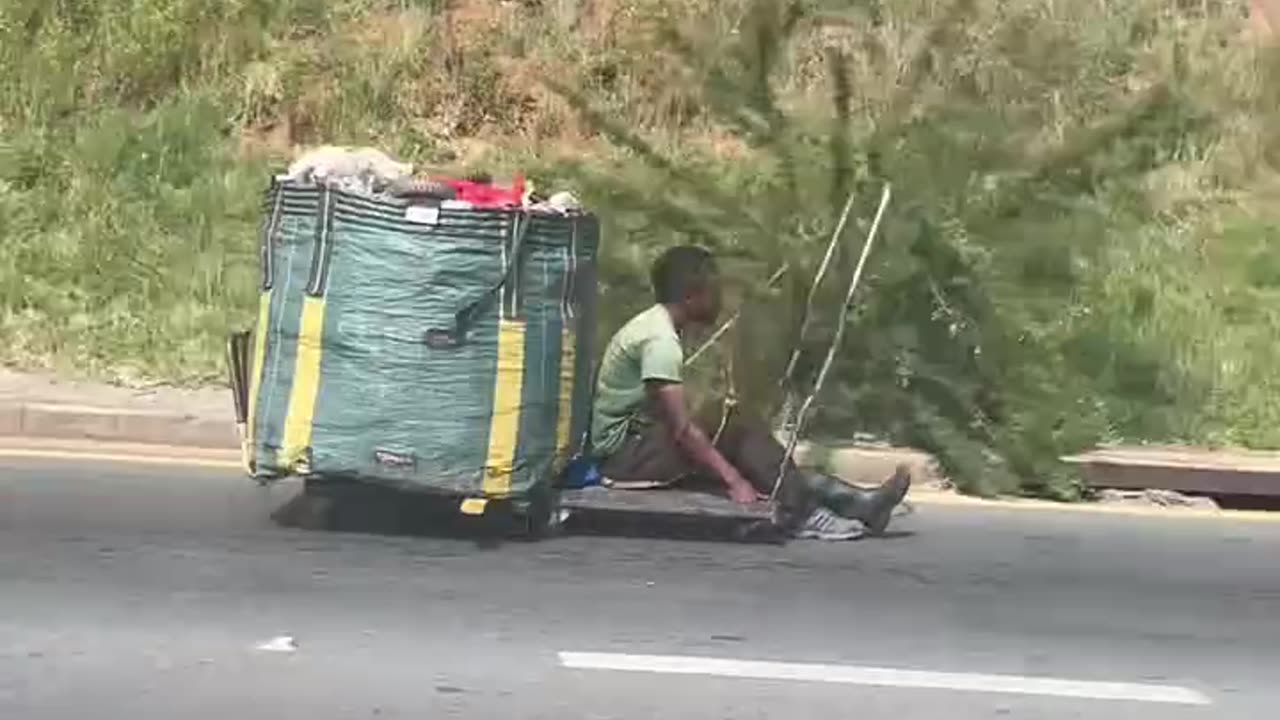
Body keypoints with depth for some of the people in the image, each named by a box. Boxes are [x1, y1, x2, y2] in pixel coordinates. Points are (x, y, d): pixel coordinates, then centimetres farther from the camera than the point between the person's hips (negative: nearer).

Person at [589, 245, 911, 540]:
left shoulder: (654, 324, 12)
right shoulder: (660, 340, -19)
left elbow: (672, 419, 14)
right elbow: (681, 428, -25)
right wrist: (733, 480, -25)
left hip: (641, 438, 9)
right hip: (621, 451, -9)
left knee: (744, 434, -2)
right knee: (737, 437, -19)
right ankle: (800, 512, -14)